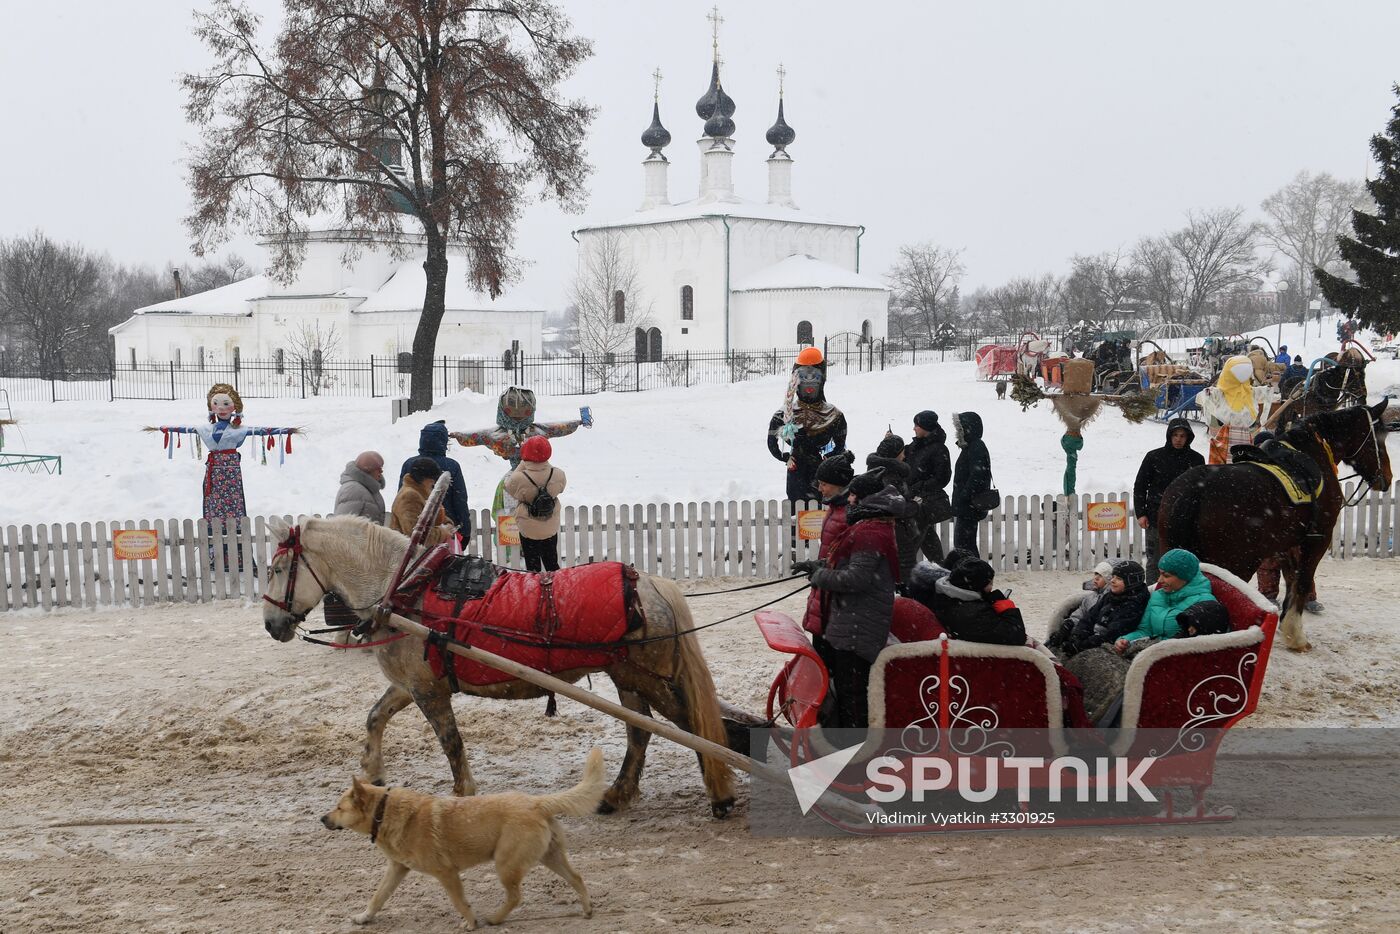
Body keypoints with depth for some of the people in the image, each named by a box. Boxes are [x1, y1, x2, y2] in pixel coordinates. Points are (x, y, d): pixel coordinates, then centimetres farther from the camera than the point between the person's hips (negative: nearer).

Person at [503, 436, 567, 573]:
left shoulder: (519, 478, -29)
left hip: (528, 530, -3)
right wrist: (546, 465, 1)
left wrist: (522, 465, -4)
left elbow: (509, 486, -6)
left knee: (533, 566, 15)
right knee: (551, 563, 23)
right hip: (551, 529, 3)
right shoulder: (557, 475, -21)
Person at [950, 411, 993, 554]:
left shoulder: (976, 448, -15)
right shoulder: (970, 447, 16)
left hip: (968, 508, -10)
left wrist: (963, 497, -22)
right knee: (960, 542, 14)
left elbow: (977, 477, -24)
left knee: (963, 544, -9)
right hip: (963, 507, 10)